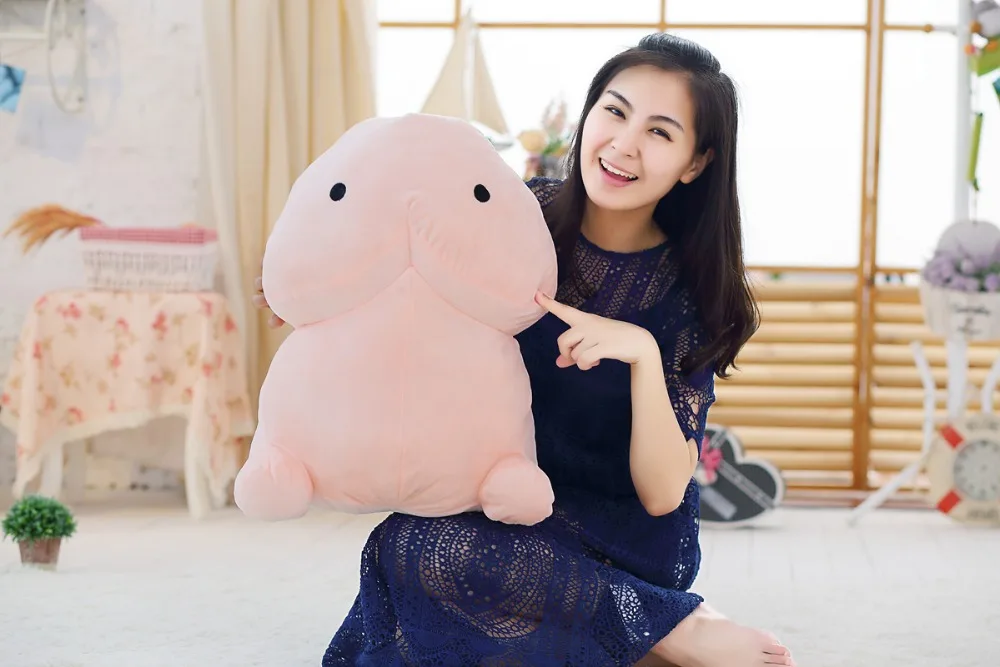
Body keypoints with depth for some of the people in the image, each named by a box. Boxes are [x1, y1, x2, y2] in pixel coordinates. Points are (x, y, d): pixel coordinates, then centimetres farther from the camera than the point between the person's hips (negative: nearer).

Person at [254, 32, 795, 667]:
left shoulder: (690, 292, -11)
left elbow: (662, 494, -15)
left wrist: (643, 353, -29)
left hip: (625, 541, -4)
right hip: (510, 508, 4)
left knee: (414, 547, -29)